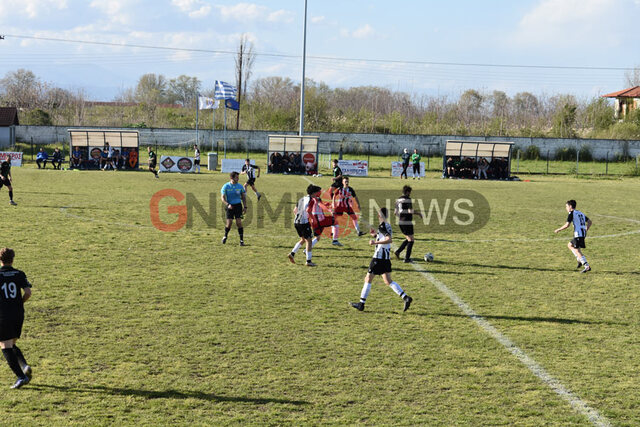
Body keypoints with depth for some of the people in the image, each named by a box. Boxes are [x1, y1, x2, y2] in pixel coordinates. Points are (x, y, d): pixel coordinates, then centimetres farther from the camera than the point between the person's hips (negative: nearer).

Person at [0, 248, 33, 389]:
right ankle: (25, 366, -2)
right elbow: (28, 293, -7)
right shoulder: (20, 274, 2)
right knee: (12, 345, 21)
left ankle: (21, 376, -10)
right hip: (18, 315, 4)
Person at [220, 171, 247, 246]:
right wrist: (227, 205, -22)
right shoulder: (226, 186, -5)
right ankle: (225, 236, 23)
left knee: (239, 223, -9)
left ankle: (241, 240, -2)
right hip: (230, 206, -1)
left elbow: (243, 197, 11)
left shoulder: (240, 186, 2)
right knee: (229, 223, -6)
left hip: (238, 205, 1)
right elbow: (222, 198, -6)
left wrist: (245, 207, 3)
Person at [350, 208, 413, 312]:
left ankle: (361, 303, 7)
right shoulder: (388, 225, 12)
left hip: (379, 257, -9)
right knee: (388, 281, 9)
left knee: (368, 279, 2)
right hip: (387, 257, 9)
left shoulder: (382, 226, -15)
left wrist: (375, 242, -28)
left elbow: (389, 240, -27)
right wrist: (376, 235, 17)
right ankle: (406, 298, -3)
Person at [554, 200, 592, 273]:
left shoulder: (571, 213, -4)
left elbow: (567, 225, -12)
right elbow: (590, 222, 18)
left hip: (578, 234, -9)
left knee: (577, 251, -7)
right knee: (569, 245, 23)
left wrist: (558, 230, -1)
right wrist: (586, 230, 22)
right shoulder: (580, 213, 20)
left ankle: (587, 266, -15)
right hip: (583, 234, 9)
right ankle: (580, 260, 14)